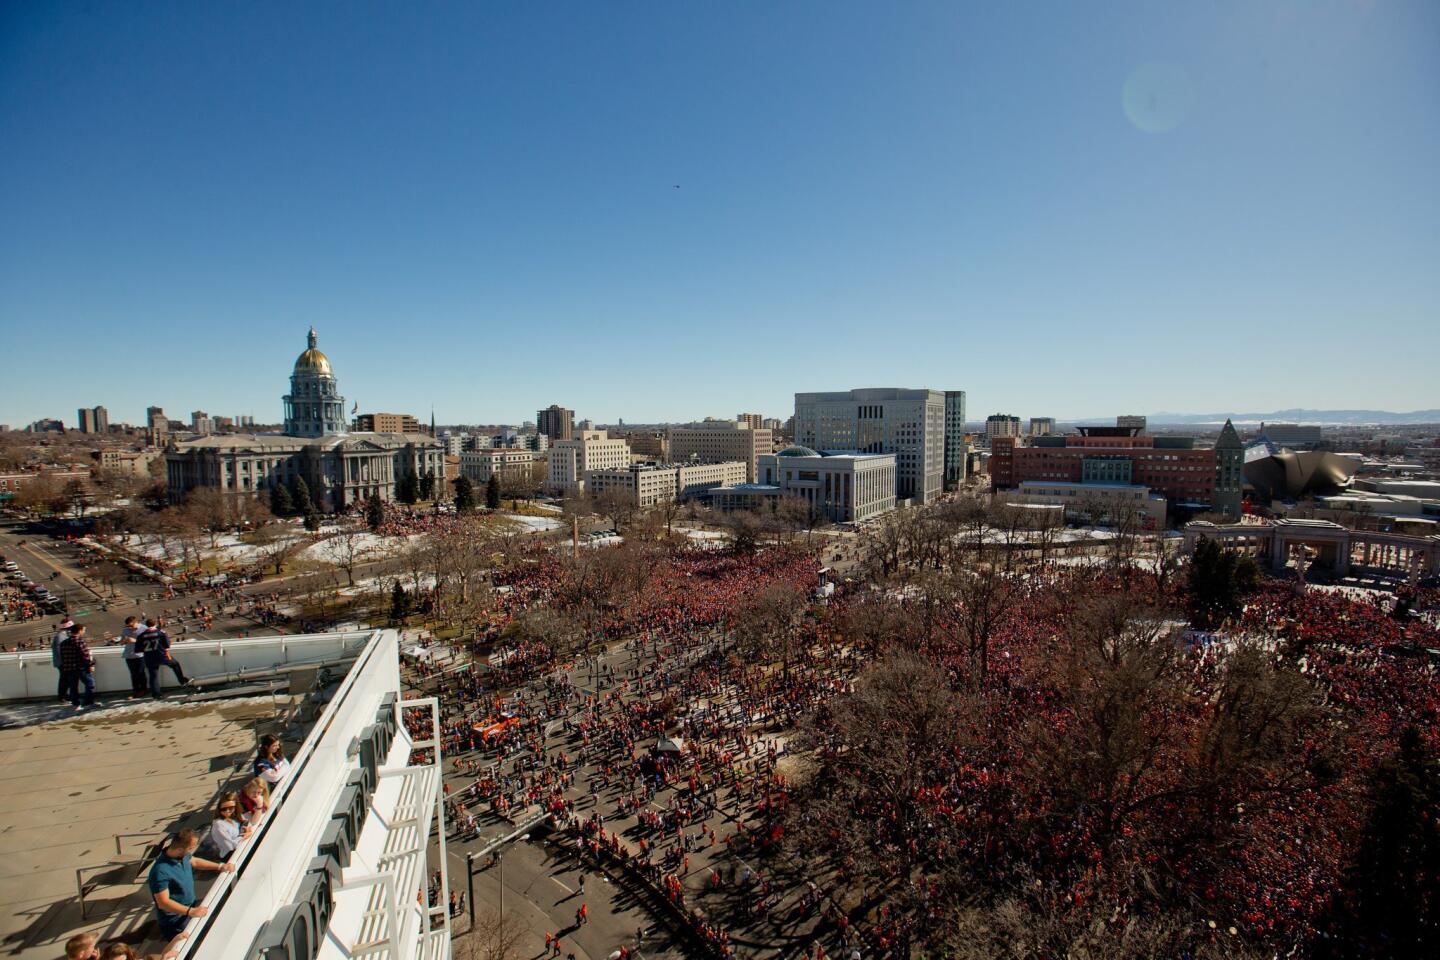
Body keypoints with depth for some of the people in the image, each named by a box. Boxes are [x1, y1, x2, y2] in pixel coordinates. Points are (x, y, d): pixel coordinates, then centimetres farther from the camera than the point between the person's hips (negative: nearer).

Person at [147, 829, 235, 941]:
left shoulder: (183, 855, -10)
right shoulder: (161, 871, -33)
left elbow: (195, 861, 12)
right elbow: (163, 903, -31)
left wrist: (219, 866, 5)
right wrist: (190, 911, -38)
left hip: (190, 907, 8)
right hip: (176, 923, -8)